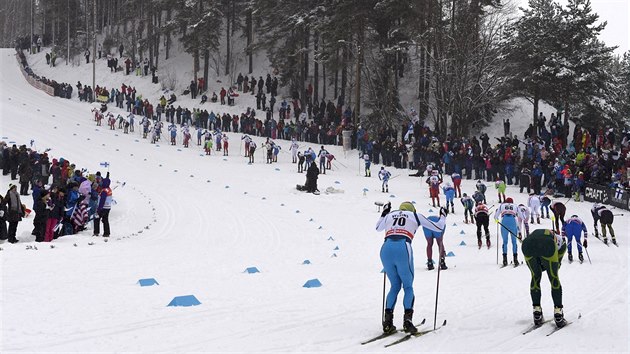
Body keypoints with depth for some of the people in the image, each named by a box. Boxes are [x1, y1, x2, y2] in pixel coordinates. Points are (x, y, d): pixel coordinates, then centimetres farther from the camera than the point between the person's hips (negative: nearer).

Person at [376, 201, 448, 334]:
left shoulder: (390, 215, 26)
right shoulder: (415, 216, 19)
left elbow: (378, 228, 46)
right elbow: (439, 228, 24)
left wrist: (384, 213, 61)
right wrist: (443, 216, 43)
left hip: (385, 249, 3)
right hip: (403, 249, -3)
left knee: (395, 286, 19)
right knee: (408, 286, 13)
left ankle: (387, 321, 7)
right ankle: (407, 320, -4)